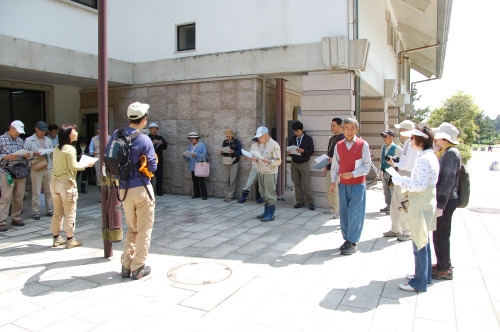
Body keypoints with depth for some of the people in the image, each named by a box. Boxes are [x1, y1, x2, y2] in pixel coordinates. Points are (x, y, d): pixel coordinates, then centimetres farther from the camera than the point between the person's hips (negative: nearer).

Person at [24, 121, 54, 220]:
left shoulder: (48, 140, 15)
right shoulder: (29, 140, 3)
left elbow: (52, 154, 16)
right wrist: (33, 154, -18)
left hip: (48, 168, 4)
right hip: (36, 169, -4)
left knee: (49, 191, 8)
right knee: (36, 192, 0)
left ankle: (50, 210, 16)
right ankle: (36, 212, 7)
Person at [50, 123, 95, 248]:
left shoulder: (57, 148, 10)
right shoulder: (70, 149, -13)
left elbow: (63, 164, 14)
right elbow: (73, 167, -15)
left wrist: (78, 163, 16)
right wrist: (86, 164, -2)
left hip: (55, 181, 8)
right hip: (66, 183, -8)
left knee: (57, 212, 15)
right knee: (70, 213, 2)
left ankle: (56, 238, 24)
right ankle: (70, 240, 9)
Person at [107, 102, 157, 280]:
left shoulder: (116, 135, 1)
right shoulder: (144, 140, -14)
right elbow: (152, 167, -12)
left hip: (124, 190, 5)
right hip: (141, 189, -5)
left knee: (132, 229, 20)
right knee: (144, 230, 8)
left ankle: (126, 266, 22)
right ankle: (138, 268, 14)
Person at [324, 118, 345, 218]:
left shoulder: (342, 138, -10)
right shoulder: (331, 138, 16)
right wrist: (326, 166, 19)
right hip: (330, 168, 9)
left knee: (336, 191, -7)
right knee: (329, 190, 13)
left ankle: (339, 211, 1)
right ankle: (332, 208, 23)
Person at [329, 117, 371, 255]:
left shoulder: (363, 145, -6)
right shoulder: (338, 145, 5)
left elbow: (367, 165, -7)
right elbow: (335, 165, 8)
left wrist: (352, 174, -17)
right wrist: (333, 181, 0)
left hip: (358, 184, -4)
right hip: (343, 184, 4)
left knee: (354, 214, -2)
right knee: (344, 213, 9)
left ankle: (352, 243, 9)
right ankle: (347, 239, 23)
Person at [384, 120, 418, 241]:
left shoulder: (412, 144, -17)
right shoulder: (406, 143, 12)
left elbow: (408, 164, -21)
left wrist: (394, 164, -11)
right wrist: (395, 164, 3)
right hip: (399, 176, 10)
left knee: (403, 207, 1)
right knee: (395, 205, 16)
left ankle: (407, 232, 16)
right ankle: (395, 229, 29)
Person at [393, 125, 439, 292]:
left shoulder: (423, 159, -21)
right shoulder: (431, 156, 10)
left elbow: (421, 185, -25)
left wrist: (400, 181, -17)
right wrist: (405, 181, 9)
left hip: (421, 205, -10)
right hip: (426, 202, 10)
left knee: (420, 244, 1)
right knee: (423, 241, 20)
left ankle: (419, 283, 14)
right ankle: (424, 275, 34)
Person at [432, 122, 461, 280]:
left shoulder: (451, 153, -17)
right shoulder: (445, 153, 14)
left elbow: (448, 181, -22)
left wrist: (440, 206, -23)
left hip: (446, 201, -10)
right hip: (442, 199, 10)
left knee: (441, 236, 0)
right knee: (439, 235, 18)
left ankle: (444, 270, 13)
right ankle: (444, 264, 32)